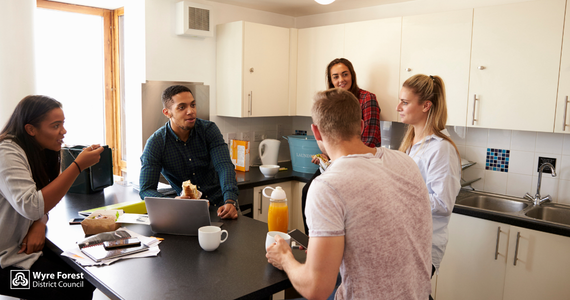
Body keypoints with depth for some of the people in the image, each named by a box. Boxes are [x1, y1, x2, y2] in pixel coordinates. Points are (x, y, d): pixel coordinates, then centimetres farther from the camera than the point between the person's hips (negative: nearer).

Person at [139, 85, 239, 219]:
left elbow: (224, 166, -17)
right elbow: (146, 190, -12)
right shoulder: (155, 143, -10)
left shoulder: (209, 129, -5)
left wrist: (230, 201, -35)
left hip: (219, 204, 1)